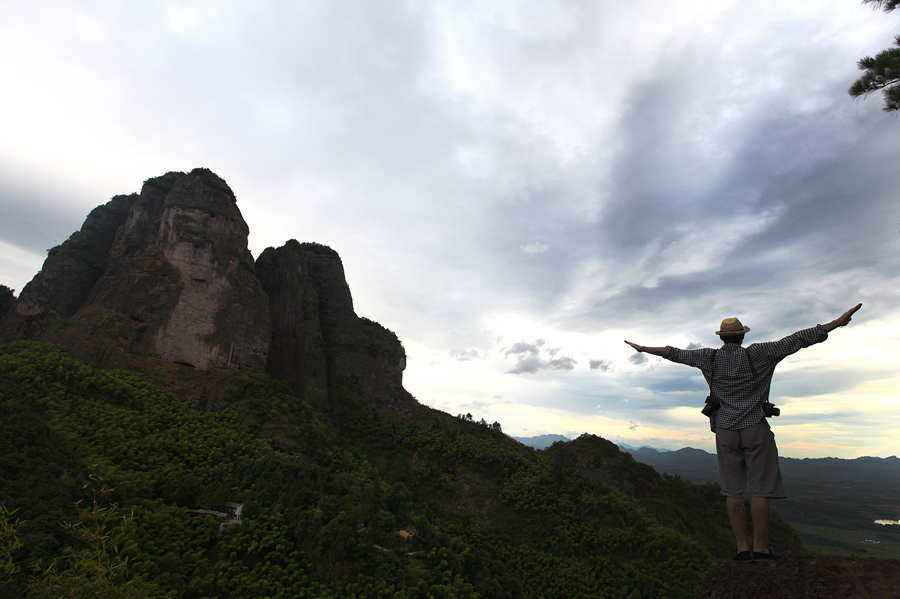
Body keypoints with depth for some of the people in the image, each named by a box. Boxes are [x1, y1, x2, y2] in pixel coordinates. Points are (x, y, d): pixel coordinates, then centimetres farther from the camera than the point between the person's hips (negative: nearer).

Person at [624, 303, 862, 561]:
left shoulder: (710, 357, 0)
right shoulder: (757, 354, -5)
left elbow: (676, 353, 9)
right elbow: (796, 340, -7)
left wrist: (644, 348, 20)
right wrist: (838, 322, -3)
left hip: (725, 432, 2)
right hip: (755, 431, -2)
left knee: (733, 490, 5)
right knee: (761, 488, 2)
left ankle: (742, 547, 4)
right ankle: (761, 547, 2)